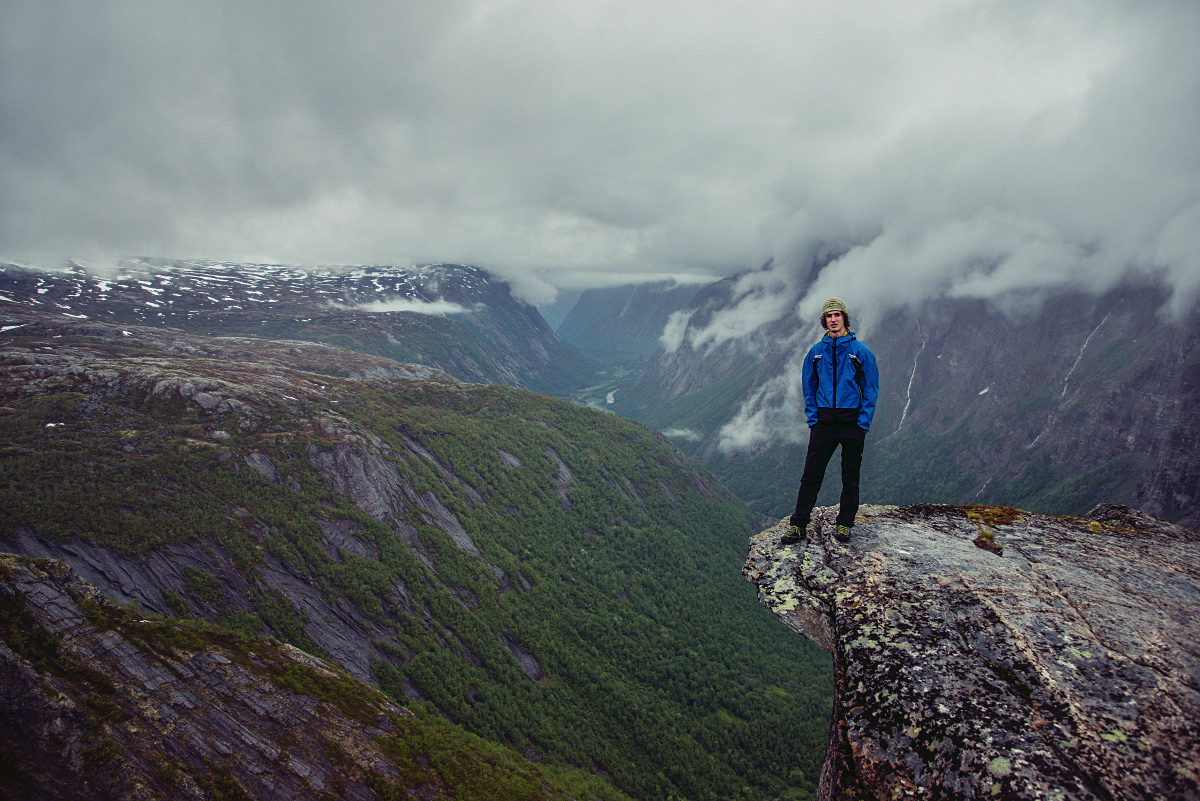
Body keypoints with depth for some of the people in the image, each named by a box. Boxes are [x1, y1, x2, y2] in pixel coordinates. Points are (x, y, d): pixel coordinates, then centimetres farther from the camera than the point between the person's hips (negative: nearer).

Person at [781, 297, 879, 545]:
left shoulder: (861, 352, -1)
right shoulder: (815, 352, 7)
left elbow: (871, 390, 0)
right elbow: (808, 388, 12)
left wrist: (863, 423, -8)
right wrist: (812, 420, 1)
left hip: (852, 421, -1)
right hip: (823, 421, 2)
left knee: (850, 477, 7)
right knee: (811, 475, -1)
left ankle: (844, 524, 18)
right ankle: (798, 525, 3)